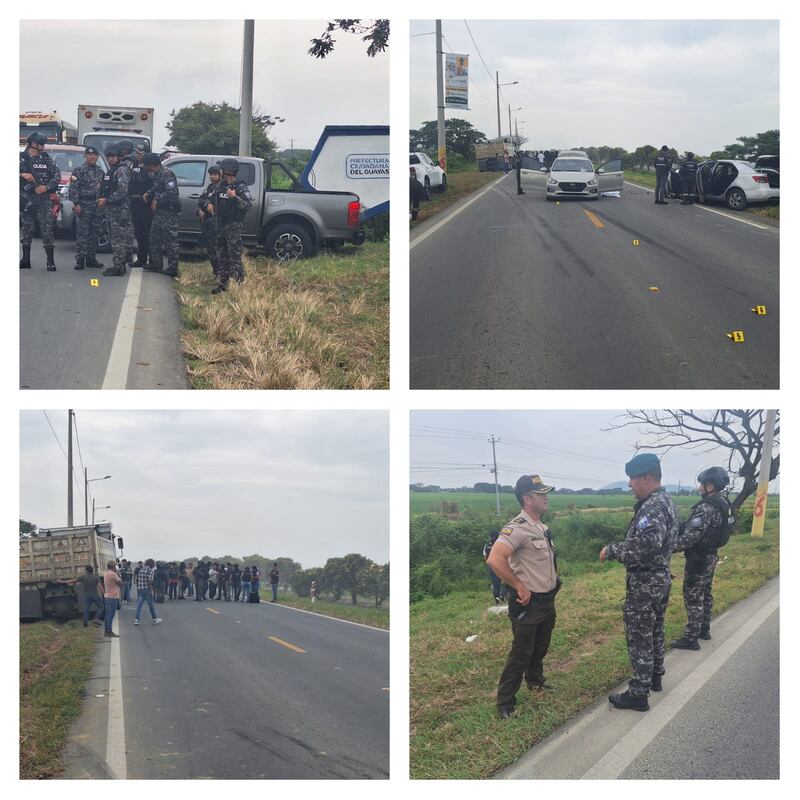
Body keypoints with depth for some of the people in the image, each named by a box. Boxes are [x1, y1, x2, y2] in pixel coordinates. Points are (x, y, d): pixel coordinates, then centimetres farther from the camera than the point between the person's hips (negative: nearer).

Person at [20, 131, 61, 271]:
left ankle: (51, 261, -5)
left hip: (44, 200, 0)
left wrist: (47, 187, -9)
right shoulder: (22, 158, 3)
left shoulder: (46, 158, 9)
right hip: (26, 200, 0)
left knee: (47, 230, -6)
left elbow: (57, 174, 5)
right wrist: (22, 175, -24)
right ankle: (25, 260, 16)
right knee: (26, 230, 7)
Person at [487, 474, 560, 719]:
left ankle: (535, 681, 45)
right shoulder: (517, 528, -23)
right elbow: (495, 560, -34)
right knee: (521, 653, -3)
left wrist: (554, 581, 13)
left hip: (547, 601, 9)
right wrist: (520, 587, -26)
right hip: (527, 604, -8)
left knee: (541, 648, 23)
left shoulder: (542, 527, 8)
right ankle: (505, 703, 7)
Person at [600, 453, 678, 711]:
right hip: (661, 577, 10)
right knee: (655, 631, 23)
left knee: (639, 639, -3)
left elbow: (644, 546, -34)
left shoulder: (653, 508, -24)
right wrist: (618, 549, 7)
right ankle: (655, 676, 37)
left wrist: (611, 551, -22)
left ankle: (638, 694, 3)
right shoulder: (666, 502, 9)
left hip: (644, 583, -10)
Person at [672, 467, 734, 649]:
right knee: (705, 593, 21)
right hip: (711, 556, 10)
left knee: (693, 597, -3)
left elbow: (691, 536, -27)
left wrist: (671, 547, -20)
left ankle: (691, 638, 2)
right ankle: (704, 629, 32)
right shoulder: (724, 504, 6)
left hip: (698, 559, -10)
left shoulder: (706, 507, -25)